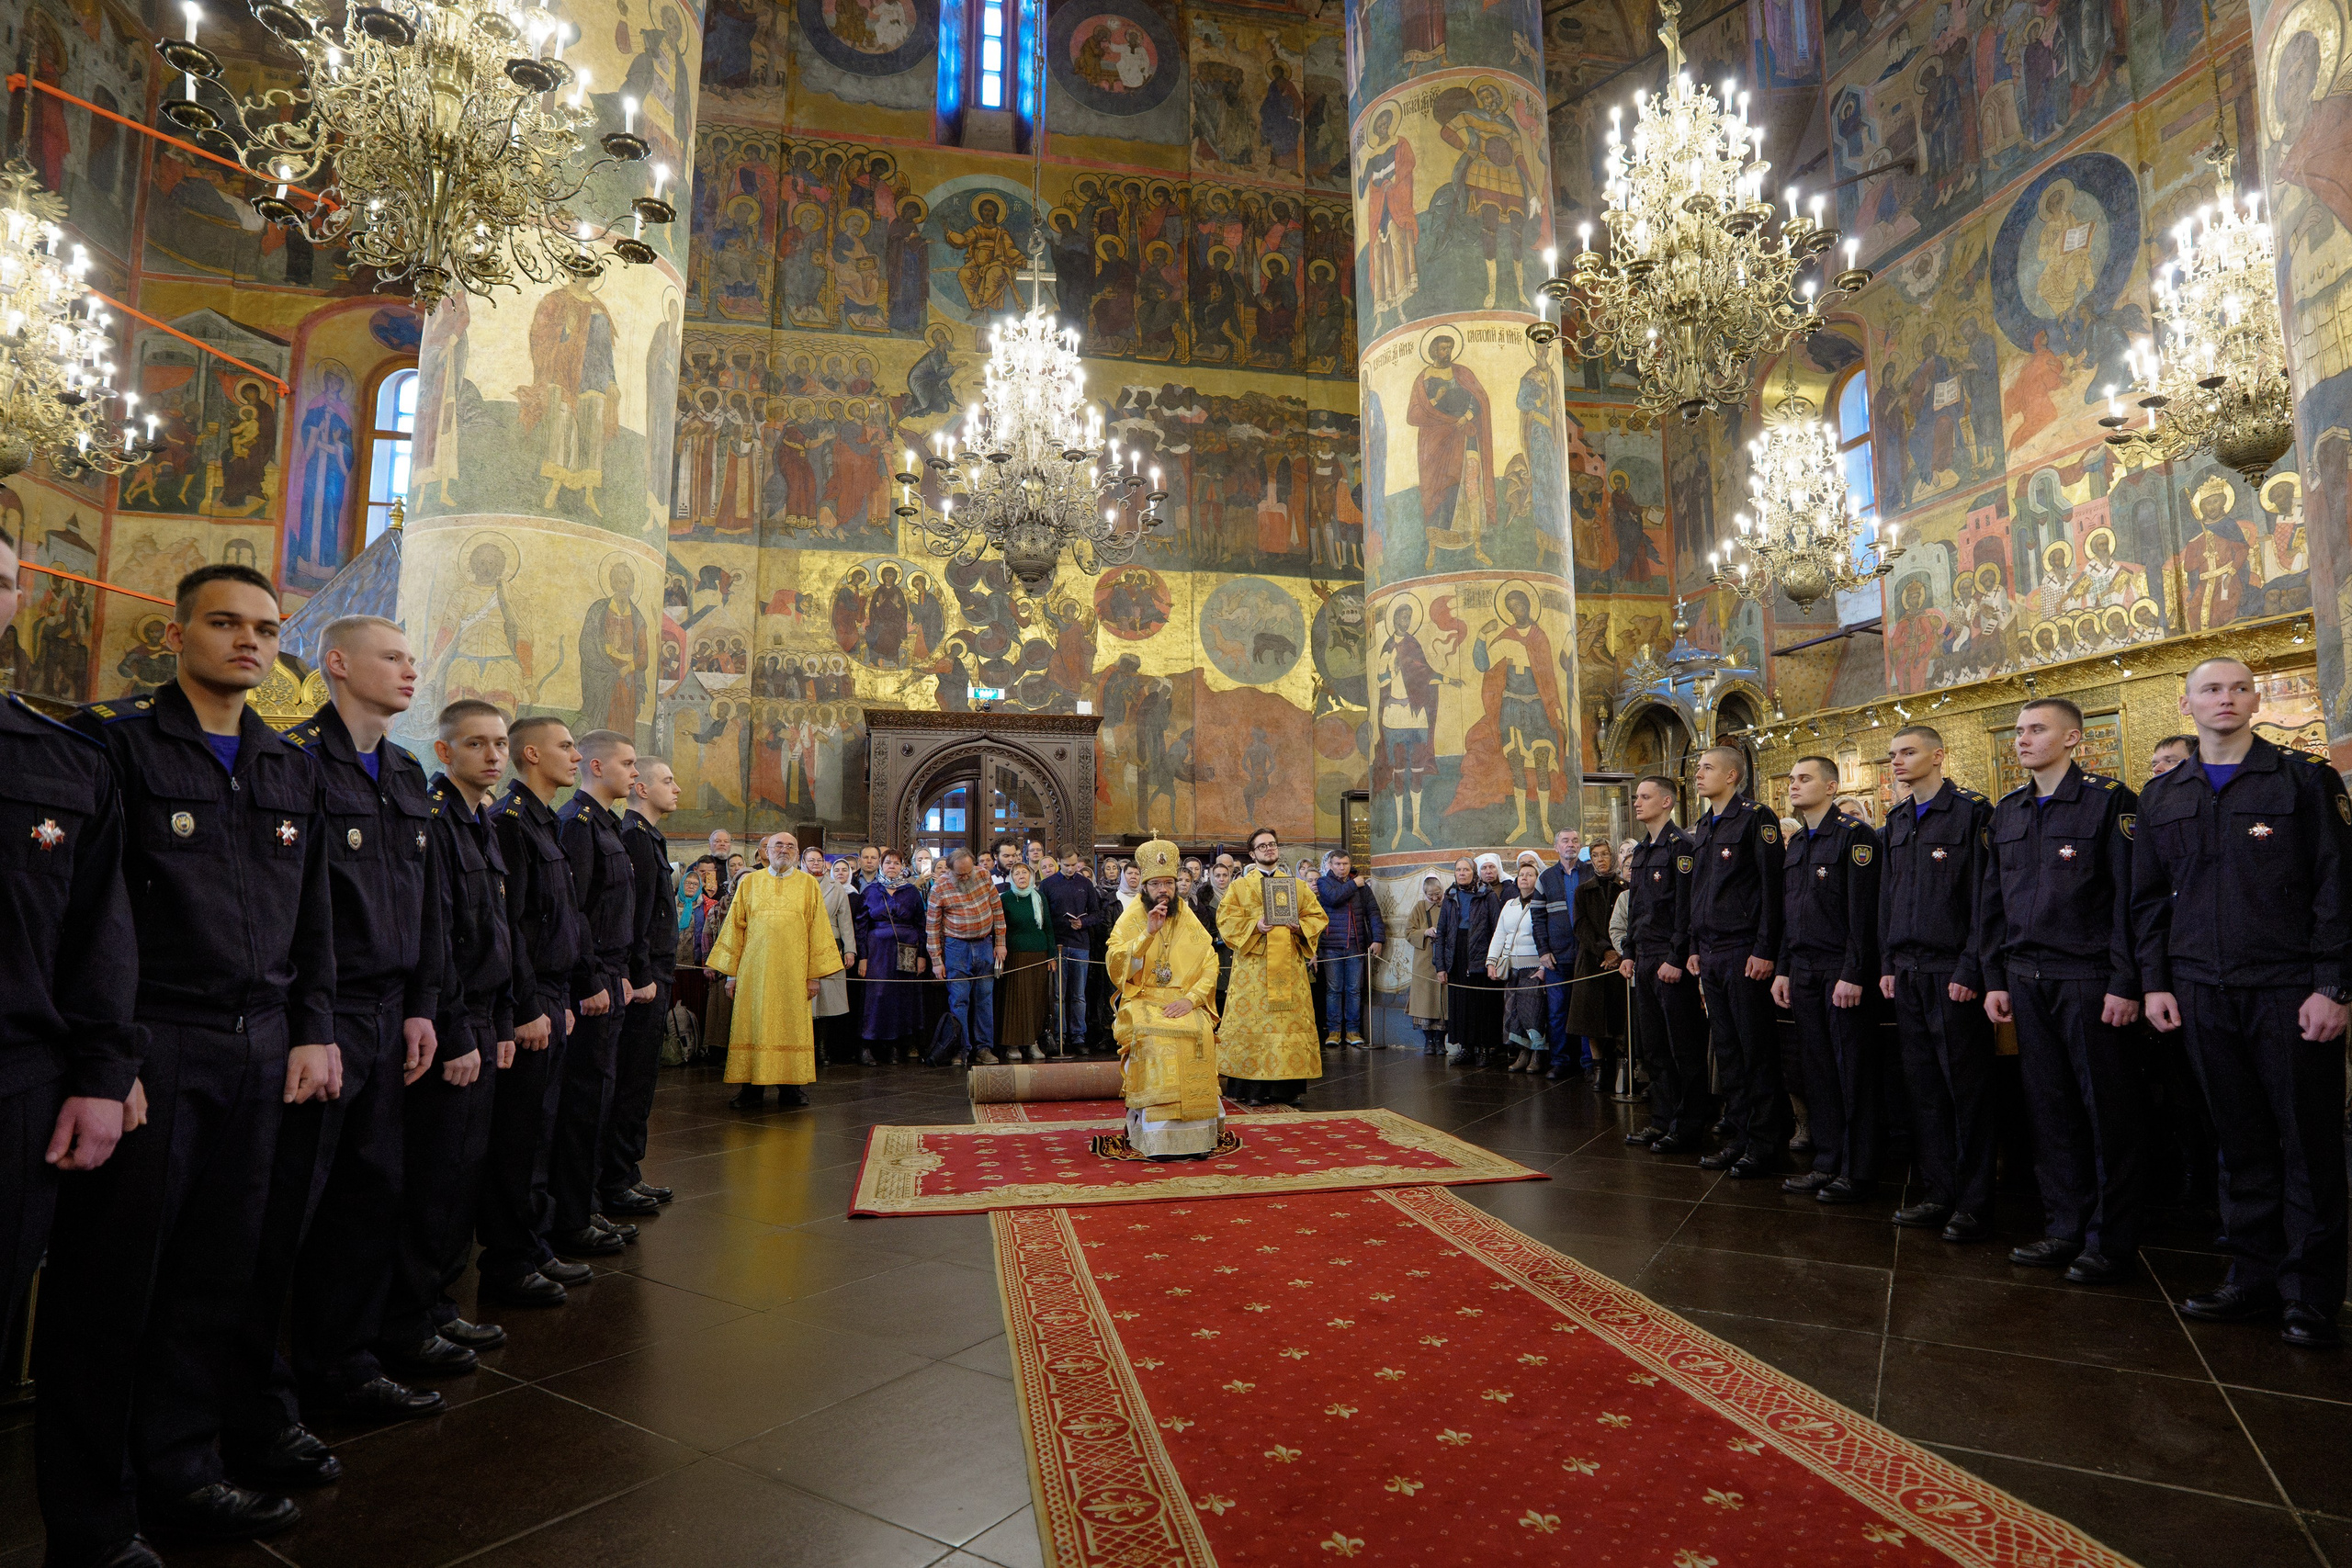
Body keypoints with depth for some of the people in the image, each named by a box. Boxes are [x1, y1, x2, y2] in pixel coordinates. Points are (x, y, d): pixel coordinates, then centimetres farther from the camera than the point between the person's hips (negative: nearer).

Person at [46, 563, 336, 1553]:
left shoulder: (294, 769, 15)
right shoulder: (114, 741, -2)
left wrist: (314, 1032, 9)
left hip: (261, 1052, 5)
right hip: (150, 1048, -5)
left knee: (215, 1278, 12)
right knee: (108, 1284, 5)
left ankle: (180, 1472, 26)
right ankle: (92, 1522, 19)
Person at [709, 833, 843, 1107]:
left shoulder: (809, 884, 8)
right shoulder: (749, 883, 11)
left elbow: (818, 930, 4)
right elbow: (735, 928, 10)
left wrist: (815, 974, -2)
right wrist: (731, 972, 4)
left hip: (793, 970, -1)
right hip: (755, 970, 1)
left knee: (791, 1027, 1)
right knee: (754, 1027, 1)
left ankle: (790, 1089, 9)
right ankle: (752, 1090, 8)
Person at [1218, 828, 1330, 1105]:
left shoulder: (1297, 886, 15)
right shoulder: (1240, 887, 9)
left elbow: (1317, 915, 13)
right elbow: (1226, 919, 0)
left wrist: (1300, 926, -8)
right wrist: (1255, 926, -15)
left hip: (1289, 966, 2)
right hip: (1253, 966, -2)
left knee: (1291, 1018, 0)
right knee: (1253, 1019, -5)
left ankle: (1287, 1087, 7)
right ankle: (1252, 1089, 0)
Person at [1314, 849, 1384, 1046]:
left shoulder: (1361, 887, 12)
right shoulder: (1323, 882, 7)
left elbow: (1373, 911, 5)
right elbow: (1333, 897, -15)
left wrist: (1377, 939, -6)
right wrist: (1353, 885, -3)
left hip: (1356, 947, 2)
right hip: (1331, 947, -2)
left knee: (1354, 990, 3)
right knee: (1333, 989, 0)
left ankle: (1353, 1030, 11)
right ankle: (1333, 1030, 6)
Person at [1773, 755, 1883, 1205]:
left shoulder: (1854, 835, -8)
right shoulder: (1796, 843, 15)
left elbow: (1863, 911, -14)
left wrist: (1853, 974, -17)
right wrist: (1782, 970, 13)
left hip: (1843, 971, -7)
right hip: (1804, 972, 7)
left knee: (1854, 1072, 1)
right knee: (1818, 1070, 10)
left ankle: (1858, 1172, 10)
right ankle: (1827, 1164, 18)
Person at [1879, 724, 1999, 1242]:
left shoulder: (1972, 811, -5)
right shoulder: (1897, 822, 15)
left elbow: (1984, 896, -10)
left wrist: (1970, 969, -14)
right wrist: (1887, 963, 10)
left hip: (1954, 972, -6)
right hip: (1907, 972, 6)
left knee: (1967, 1087, 1)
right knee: (1923, 1086, 9)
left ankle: (1973, 1202, 10)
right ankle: (1940, 1193, 17)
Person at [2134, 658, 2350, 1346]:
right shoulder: (2163, 796, 11)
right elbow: (2149, 898, 13)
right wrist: (2155, 981, 6)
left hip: (2291, 989, -3)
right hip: (2203, 992, 3)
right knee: (2240, 1141, 9)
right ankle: (2254, 1277, 18)